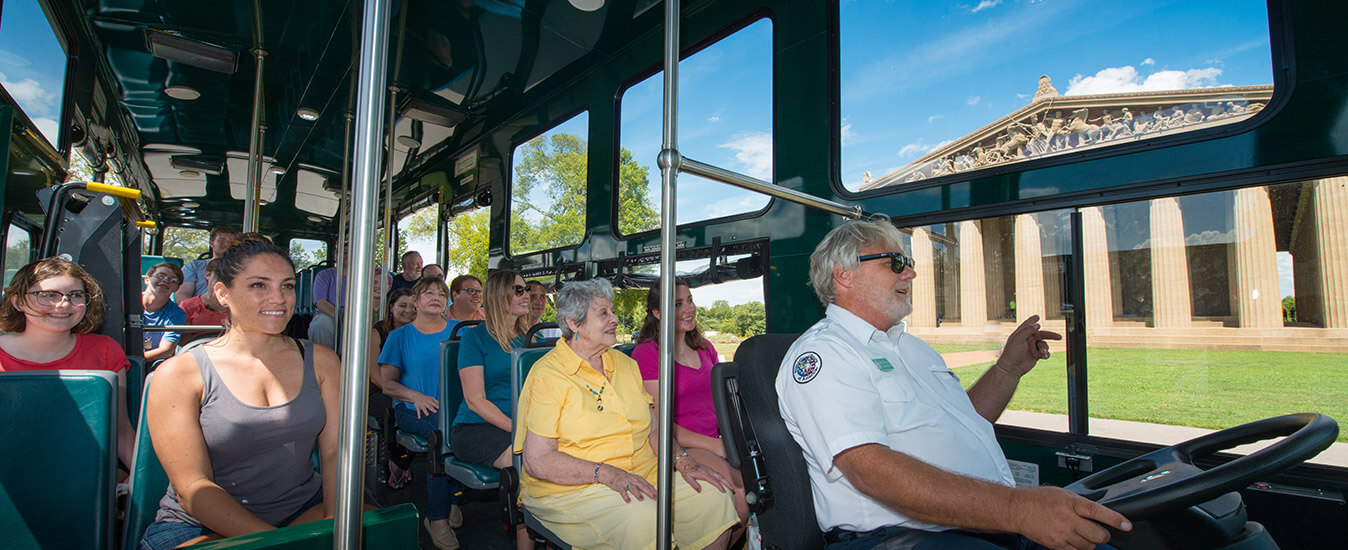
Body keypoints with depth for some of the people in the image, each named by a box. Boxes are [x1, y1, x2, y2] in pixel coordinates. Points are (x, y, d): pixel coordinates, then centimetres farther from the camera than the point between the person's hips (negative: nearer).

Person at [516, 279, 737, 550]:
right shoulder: (548, 375, -9)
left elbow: (653, 429, 15)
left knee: (713, 495, -11)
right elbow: (536, 461, -15)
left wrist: (682, 460, -4)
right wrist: (607, 473, -25)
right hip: (570, 488, -7)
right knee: (641, 514, -35)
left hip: (640, 477, 7)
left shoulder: (625, 364, 14)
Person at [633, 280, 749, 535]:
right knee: (744, 487, -27)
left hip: (715, 441, 6)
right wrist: (715, 446, -16)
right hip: (678, 448, -6)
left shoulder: (705, 348, 18)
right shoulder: (646, 353, -5)